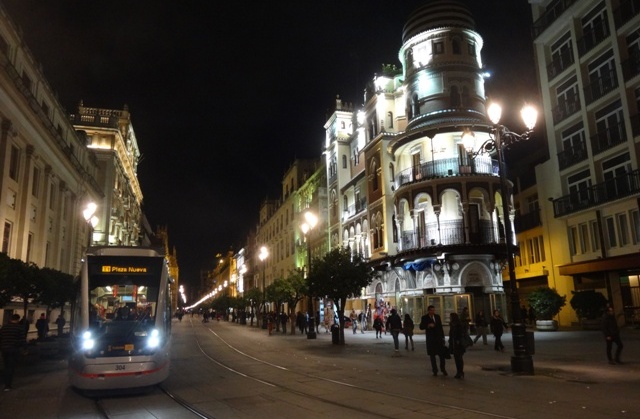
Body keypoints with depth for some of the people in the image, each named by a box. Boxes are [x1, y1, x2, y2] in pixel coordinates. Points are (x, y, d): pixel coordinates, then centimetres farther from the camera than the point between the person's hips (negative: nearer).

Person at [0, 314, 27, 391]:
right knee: (11, 368, 2)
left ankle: (7, 384, 23)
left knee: (6, 367, 18)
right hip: (14, 350, -5)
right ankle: (7, 386, -1)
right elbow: (23, 340, -12)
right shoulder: (20, 327, -8)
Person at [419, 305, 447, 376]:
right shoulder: (424, 318, -2)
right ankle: (435, 370, 11)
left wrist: (443, 337, 9)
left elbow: (440, 327, 12)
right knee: (432, 355, 2)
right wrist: (428, 325, -25)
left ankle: (443, 369, 16)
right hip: (430, 339, -2)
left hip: (439, 338, 2)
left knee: (442, 354, 1)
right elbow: (421, 327, -9)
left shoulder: (437, 317, 8)